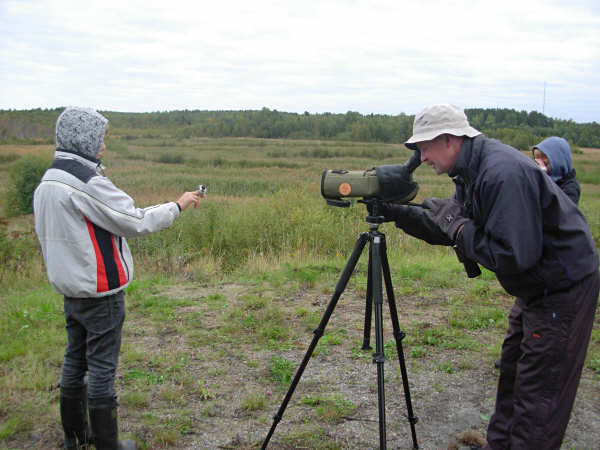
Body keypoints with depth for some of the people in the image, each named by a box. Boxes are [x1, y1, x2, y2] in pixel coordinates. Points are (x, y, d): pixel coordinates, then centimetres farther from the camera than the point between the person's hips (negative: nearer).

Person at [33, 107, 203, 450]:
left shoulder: (46, 183, 8)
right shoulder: (87, 182, -20)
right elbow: (136, 222, -17)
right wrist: (178, 205, -5)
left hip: (70, 288, 9)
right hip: (100, 291, -9)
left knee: (75, 360, 17)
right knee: (102, 368, -1)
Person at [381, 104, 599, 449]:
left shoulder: (504, 173, -29)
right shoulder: (471, 171, 2)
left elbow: (514, 256, -33)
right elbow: (448, 227, 10)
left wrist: (459, 227, -22)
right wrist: (397, 212, 1)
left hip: (564, 288, -10)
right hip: (536, 287, 10)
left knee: (539, 391, -2)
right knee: (513, 369, 20)